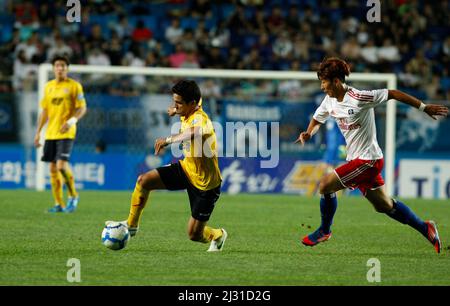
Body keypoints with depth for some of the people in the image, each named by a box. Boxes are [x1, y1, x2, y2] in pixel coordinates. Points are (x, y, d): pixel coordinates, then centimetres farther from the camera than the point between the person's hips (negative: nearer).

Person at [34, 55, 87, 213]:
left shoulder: (74, 86, -2)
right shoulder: (48, 87, 13)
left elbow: (82, 108, -4)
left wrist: (72, 121, -21)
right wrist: (38, 132, 13)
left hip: (66, 133, -6)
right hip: (50, 133, 6)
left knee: (62, 165, -18)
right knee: (53, 168, 3)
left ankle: (73, 195, 2)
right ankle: (59, 204, 9)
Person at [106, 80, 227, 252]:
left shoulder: (199, 118, -32)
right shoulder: (188, 113, -6)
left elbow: (195, 132, -59)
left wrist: (168, 140, -64)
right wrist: (176, 111, 26)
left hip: (205, 183, -8)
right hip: (186, 168, 8)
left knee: (194, 235, -1)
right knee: (143, 181, -8)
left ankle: (217, 235, 34)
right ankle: (131, 225, 8)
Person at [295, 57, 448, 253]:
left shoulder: (358, 98, -20)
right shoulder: (329, 101, 3)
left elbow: (392, 94, -15)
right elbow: (317, 119, 19)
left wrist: (424, 107, -13)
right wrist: (308, 134, -4)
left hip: (368, 159, -8)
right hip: (356, 159, 8)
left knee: (325, 185, -12)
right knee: (383, 205, 15)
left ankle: (325, 231, 8)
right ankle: (425, 228, 26)